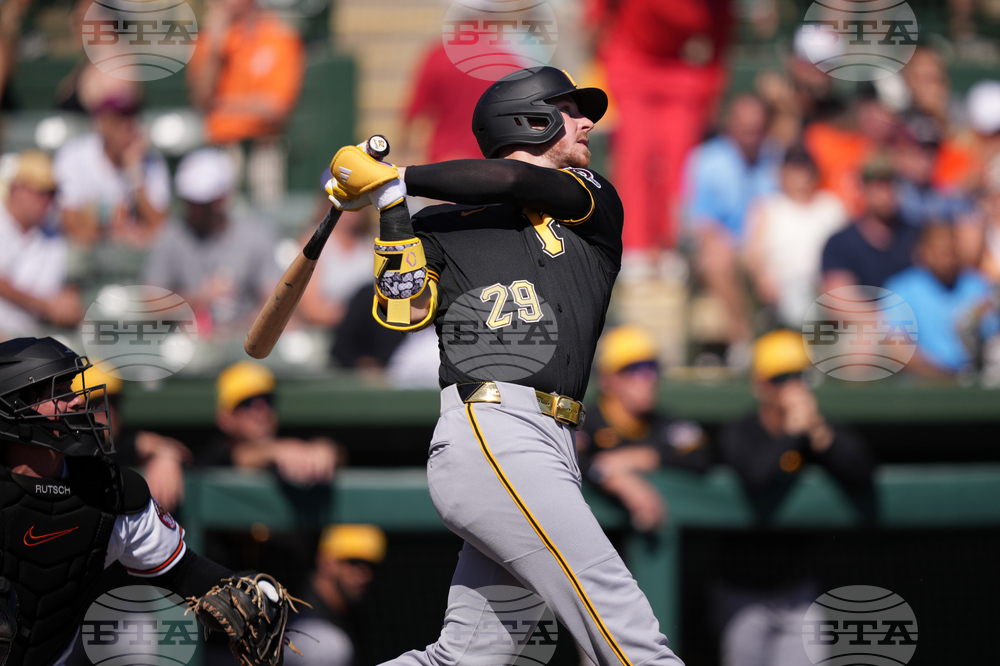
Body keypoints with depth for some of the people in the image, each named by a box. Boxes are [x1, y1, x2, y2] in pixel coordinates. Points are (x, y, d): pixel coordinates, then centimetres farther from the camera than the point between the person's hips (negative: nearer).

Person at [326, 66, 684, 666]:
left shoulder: (593, 203, 21)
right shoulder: (443, 226, 14)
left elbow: (514, 180, 3)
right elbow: (404, 313, 1)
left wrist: (396, 178, 6)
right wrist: (391, 204, -3)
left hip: (550, 453, 5)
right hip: (490, 438, -5)